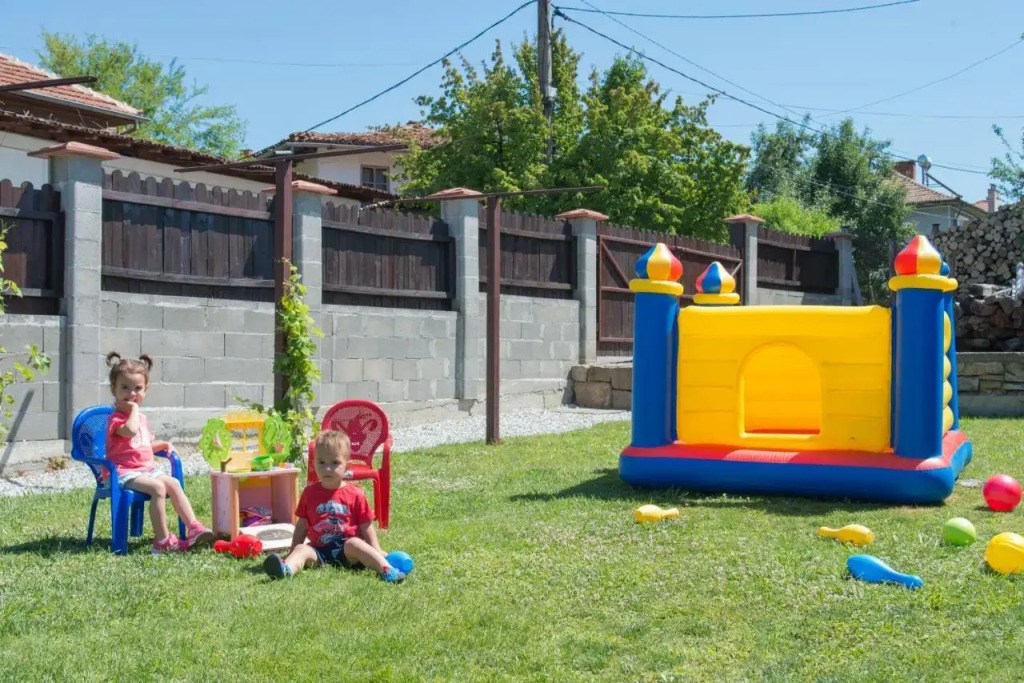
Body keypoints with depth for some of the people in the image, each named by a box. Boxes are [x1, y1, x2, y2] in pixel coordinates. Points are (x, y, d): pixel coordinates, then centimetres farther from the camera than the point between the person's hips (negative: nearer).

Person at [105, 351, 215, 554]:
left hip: (148, 468, 9)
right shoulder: (117, 418, -9)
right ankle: (162, 541, -29)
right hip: (124, 471, -9)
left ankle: (193, 527, -16)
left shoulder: (142, 418, 20)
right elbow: (130, 431, -33)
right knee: (158, 487, -29)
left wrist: (162, 445, 13)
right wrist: (134, 409, -19)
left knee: (174, 483, -13)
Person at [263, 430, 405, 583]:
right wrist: (292, 551, 16)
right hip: (319, 552, 3)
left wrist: (376, 552, -5)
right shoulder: (310, 493, 12)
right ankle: (286, 568, -54)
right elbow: (302, 526, 19)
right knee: (301, 550, -22)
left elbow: (366, 527, 5)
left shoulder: (355, 494, 3)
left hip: (347, 552, -2)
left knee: (354, 543, -31)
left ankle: (386, 569, -49)